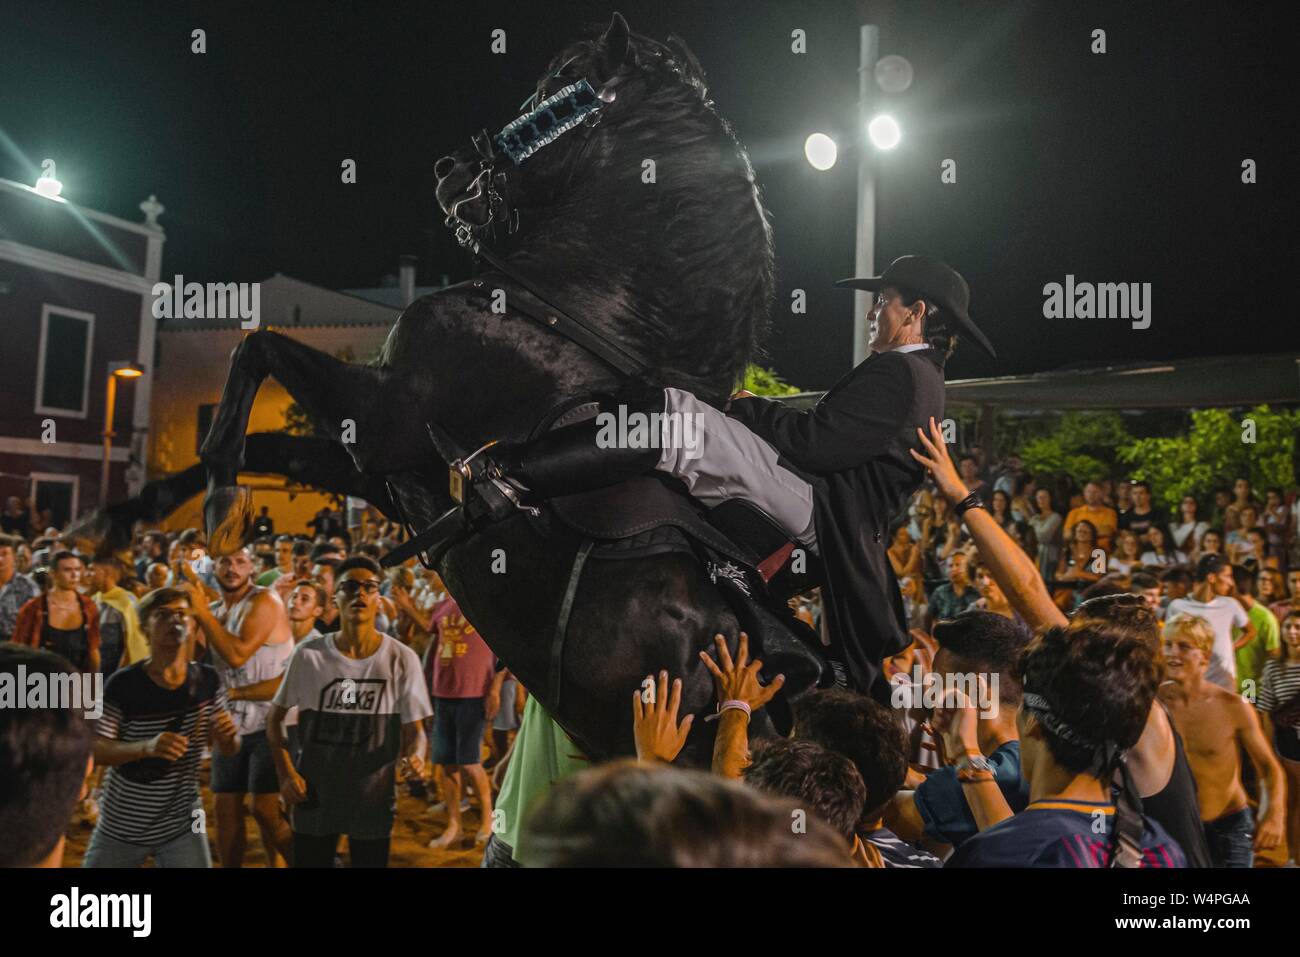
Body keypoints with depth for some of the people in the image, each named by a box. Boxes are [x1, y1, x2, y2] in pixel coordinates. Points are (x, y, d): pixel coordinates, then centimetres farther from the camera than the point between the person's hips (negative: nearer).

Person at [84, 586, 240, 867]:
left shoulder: (207, 680, -8)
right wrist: (146, 747, -33)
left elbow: (226, 748, 1)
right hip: (121, 826, -1)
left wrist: (228, 736, -22)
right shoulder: (123, 684, -16)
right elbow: (93, 749, -17)